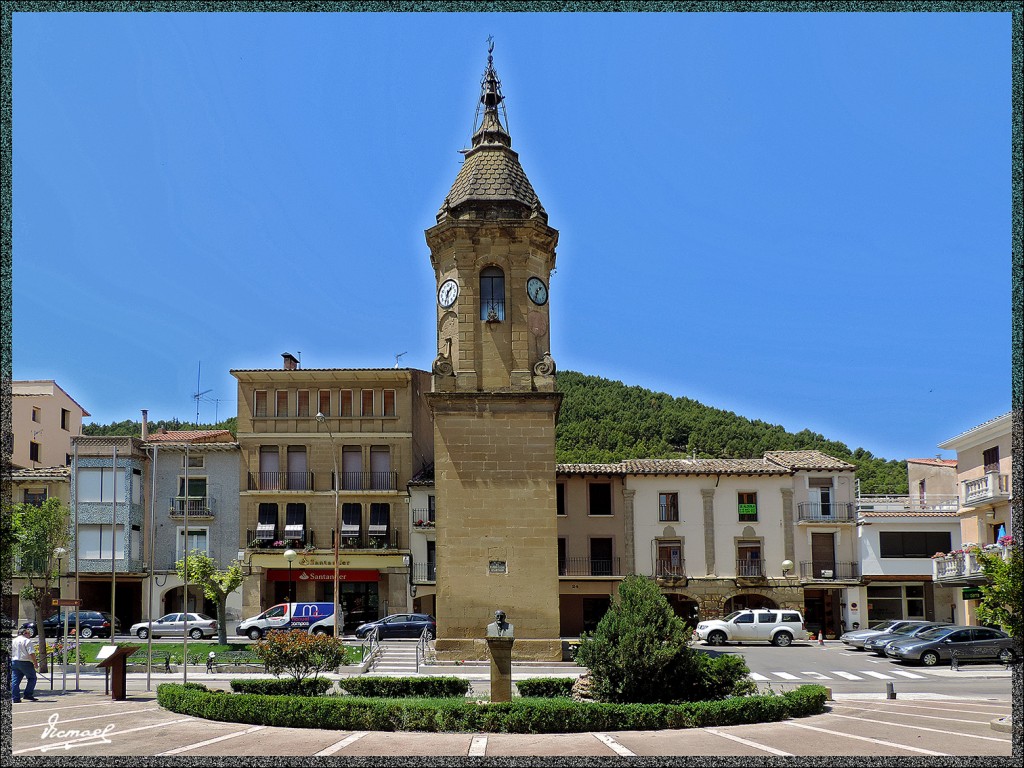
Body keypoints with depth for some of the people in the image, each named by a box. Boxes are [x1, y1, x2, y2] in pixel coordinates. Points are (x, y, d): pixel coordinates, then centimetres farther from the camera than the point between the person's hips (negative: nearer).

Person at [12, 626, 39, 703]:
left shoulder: (13, 641, 15)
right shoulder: (27, 641, -8)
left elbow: (10, 653, 21)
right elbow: (31, 653, -16)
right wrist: (35, 663, -9)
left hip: (14, 662, 7)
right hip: (25, 662, -7)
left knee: (15, 681, 6)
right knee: (32, 678, 6)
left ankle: (15, 698, 3)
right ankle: (28, 695, 0)